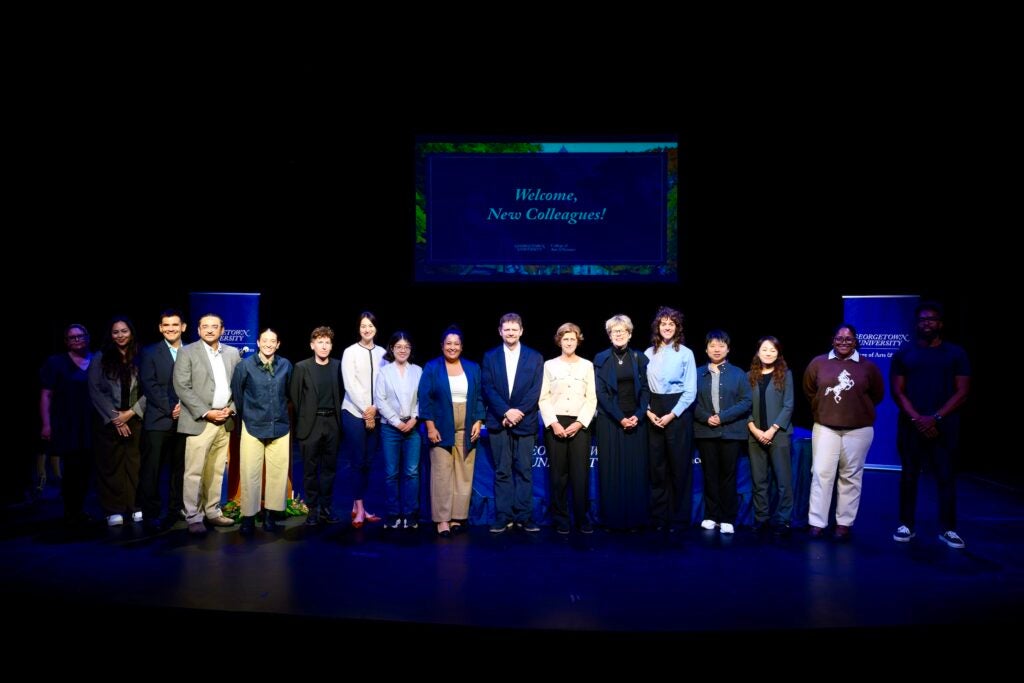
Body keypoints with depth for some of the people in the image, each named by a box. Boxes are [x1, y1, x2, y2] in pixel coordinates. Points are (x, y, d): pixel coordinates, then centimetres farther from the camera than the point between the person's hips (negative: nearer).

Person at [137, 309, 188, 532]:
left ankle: (175, 509, 17)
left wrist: (183, 406, -8)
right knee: (151, 469, -2)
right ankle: (150, 514, 6)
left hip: (184, 420, 2)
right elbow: (150, 386, -4)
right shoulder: (150, 353, 5)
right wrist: (170, 409, -11)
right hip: (158, 421, -2)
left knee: (179, 468, 6)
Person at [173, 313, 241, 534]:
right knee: (194, 472, -4)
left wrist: (231, 408, -4)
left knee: (216, 471, 10)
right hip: (199, 421, -4)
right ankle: (194, 518, 3)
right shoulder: (187, 352, -1)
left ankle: (213, 512, 19)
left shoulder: (232, 353, 11)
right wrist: (206, 413, -13)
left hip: (224, 421, 4)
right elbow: (182, 387, -8)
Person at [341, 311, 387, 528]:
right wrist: (365, 410, -11)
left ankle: (357, 506, 17)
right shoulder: (350, 352, -3)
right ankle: (359, 509, 7)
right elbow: (350, 385, -8)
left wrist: (374, 409, -7)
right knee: (358, 462, -1)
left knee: (367, 462, 7)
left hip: (374, 414, 3)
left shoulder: (381, 353, 5)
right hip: (354, 413, -3)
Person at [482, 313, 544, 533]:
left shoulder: (535, 358, 6)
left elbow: (535, 391, -1)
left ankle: (524, 517, 6)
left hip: (525, 422, 0)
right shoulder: (490, 357, 8)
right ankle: (503, 517, 7)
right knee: (502, 471, 3)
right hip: (498, 422, 1)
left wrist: (518, 413, -11)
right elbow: (488, 389, 0)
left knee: (524, 471, 0)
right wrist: (506, 411, -12)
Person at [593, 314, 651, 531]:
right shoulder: (601, 359, 3)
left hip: (636, 420, 2)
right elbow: (601, 392, -3)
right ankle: (612, 518, 7)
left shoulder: (639, 358, 7)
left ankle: (635, 518, 10)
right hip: (610, 420, -1)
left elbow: (645, 389, 5)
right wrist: (620, 417, -11)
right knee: (611, 469, -1)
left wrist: (638, 415, -9)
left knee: (636, 469, 2)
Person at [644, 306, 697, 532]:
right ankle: (658, 518, 16)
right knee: (656, 466, 6)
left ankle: (679, 519, 12)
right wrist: (648, 411, -6)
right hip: (653, 412, 3)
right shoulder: (648, 354, 7)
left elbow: (691, 391, -5)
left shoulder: (685, 353, -2)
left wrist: (672, 415, -12)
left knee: (679, 466, 2)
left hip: (678, 412, -3)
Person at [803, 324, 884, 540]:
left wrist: (859, 410, 12)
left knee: (851, 477, 7)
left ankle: (844, 523, 17)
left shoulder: (868, 366, -1)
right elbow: (809, 390, 14)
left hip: (858, 430, 0)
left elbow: (877, 394, 12)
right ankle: (817, 523, 5)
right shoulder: (818, 363, 0)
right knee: (821, 474, -1)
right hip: (825, 428, 0)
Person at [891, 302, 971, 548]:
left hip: (944, 425, -1)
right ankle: (907, 525, 13)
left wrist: (936, 418, -11)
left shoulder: (956, 353, 5)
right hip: (911, 424, 1)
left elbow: (962, 392, -1)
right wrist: (918, 419, -10)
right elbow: (897, 391, 2)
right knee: (909, 475, 5)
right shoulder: (903, 354, 6)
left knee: (946, 477, 0)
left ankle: (948, 529, 7)